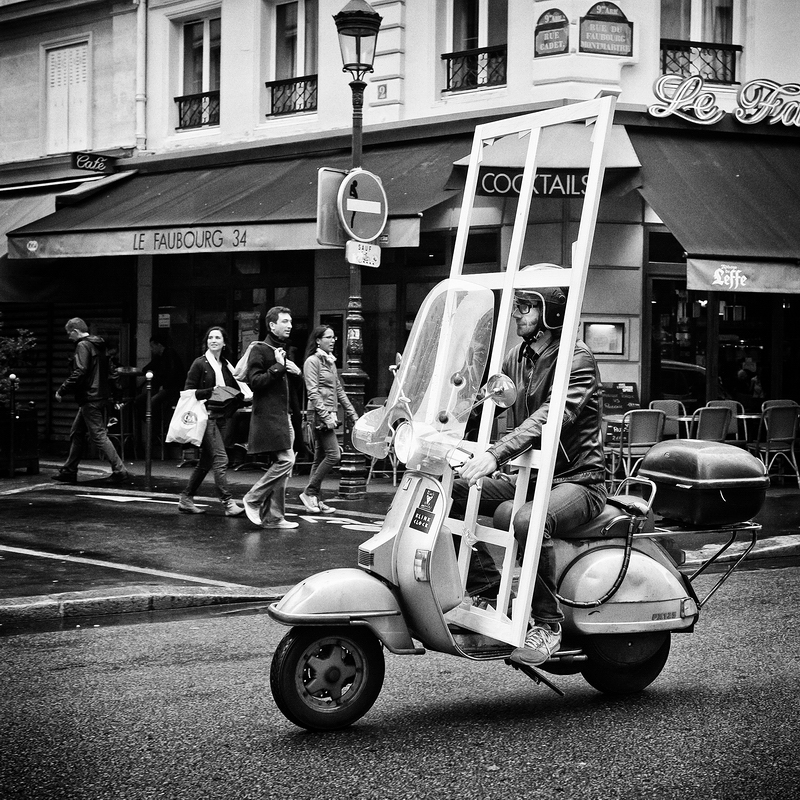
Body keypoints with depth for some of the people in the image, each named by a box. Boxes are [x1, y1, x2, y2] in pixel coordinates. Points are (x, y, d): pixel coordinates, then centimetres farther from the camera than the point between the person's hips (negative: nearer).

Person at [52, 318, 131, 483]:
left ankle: (120, 470, -11)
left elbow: (79, 373, -22)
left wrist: (62, 391, -15)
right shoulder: (98, 345, 16)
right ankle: (69, 471, 22)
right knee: (76, 433, 16)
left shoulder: (83, 346, -13)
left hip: (89, 398, -10)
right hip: (100, 396, 10)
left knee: (99, 435, -9)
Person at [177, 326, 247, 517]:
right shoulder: (200, 363, -4)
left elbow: (236, 392, 21)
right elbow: (189, 391, -7)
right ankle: (228, 503, -16)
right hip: (206, 416, -7)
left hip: (222, 417, 7)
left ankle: (186, 499, 20)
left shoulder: (227, 365, 13)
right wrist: (211, 392, -18)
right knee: (220, 458, -15)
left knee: (206, 462, 10)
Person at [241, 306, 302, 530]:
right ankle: (253, 499, -3)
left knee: (283, 463, 6)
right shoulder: (259, 350, -7)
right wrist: (278, 367, -17)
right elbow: (254, 382, -16)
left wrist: (296, 372, 7)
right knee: (285, 460, -16)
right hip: (267, 416, -9)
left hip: (283, 416, 9)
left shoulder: (283, 351, 20)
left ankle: (273, 517, 9)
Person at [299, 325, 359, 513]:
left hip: (330, 414, 9)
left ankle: (316, 499, 10)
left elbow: (339, 390, 22)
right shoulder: (312, 361, -8)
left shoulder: (330, 361, 17)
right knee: (333, 454, -13)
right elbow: (313, 392, -15)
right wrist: (326, 416, -22)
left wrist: (351, 413, 18)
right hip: (319, 414, -9)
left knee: (320, 458, 8)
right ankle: (309, 492, -6)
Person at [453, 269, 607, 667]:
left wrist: (496, 454, -42)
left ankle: (547, 622, -21)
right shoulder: (517, 356, 13)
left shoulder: (577, 358, -13)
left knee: (528, 521, -38)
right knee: (450, 492, -10)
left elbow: (550, 416, -28)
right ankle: (489, 594, -3)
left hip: (576, 480, -8)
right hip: (529, 476, 8)